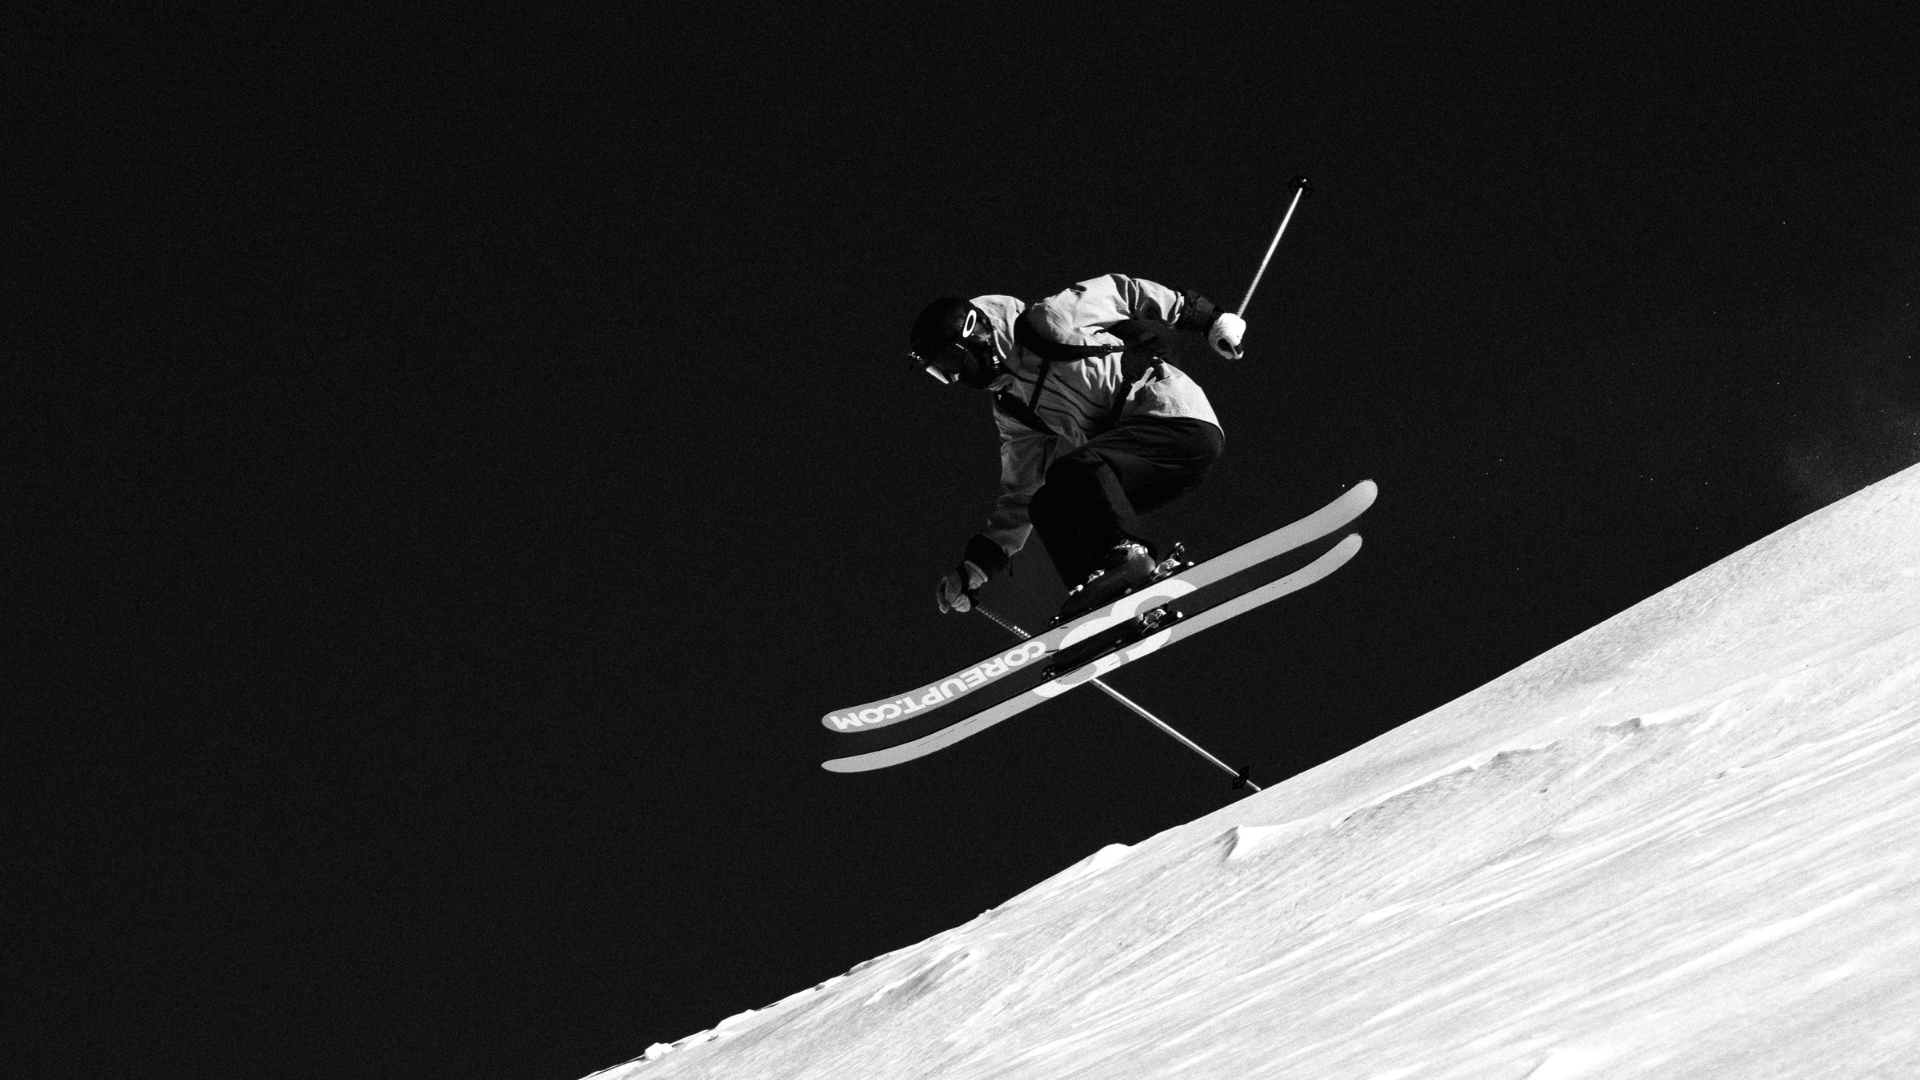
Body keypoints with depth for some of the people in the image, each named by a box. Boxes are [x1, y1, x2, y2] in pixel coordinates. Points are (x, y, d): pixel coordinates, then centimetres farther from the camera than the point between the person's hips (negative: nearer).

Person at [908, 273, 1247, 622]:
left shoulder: (1050, 320, -3)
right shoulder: (1012, 413, 17)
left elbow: (1121, 290, 7)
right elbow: (1017, 498, 19)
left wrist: (1208, 318, 10)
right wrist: (974, 569, 11)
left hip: (1180, 416, -8)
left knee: (1071, 470, -28)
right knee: (1046, 508, -2)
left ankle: (1129, 552, -30)